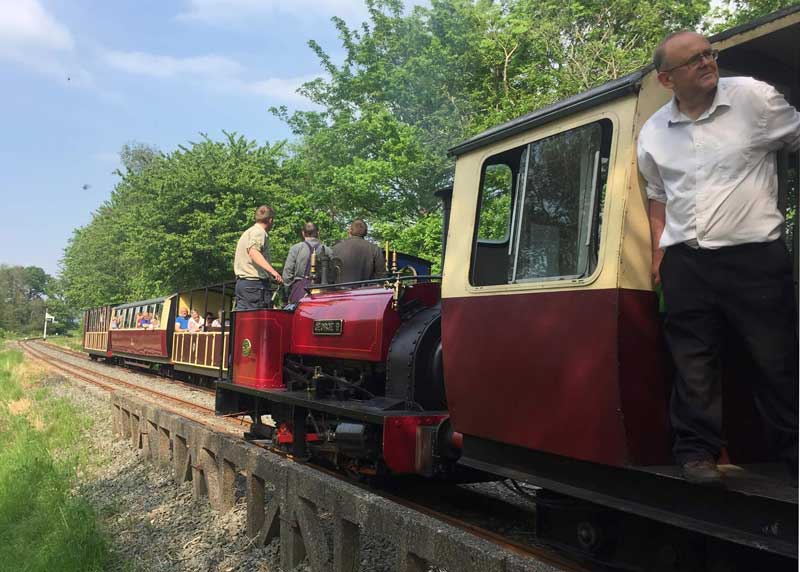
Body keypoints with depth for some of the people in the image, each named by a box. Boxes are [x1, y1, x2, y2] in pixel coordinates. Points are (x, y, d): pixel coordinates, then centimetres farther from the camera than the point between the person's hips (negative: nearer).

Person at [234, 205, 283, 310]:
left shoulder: (247, 232, 22)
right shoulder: (259, 232, -8)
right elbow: (253, 252, -26)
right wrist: (272, 271, -37)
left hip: (241, 281, 10)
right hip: (255, 283, -10)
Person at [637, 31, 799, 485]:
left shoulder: (754, 98, -2)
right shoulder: (653, 133, 9)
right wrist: (659, 248, 12)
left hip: (755, 254, -2)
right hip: (684, 261, 3)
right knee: (694, 362, 7)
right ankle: (698, 450, 18)